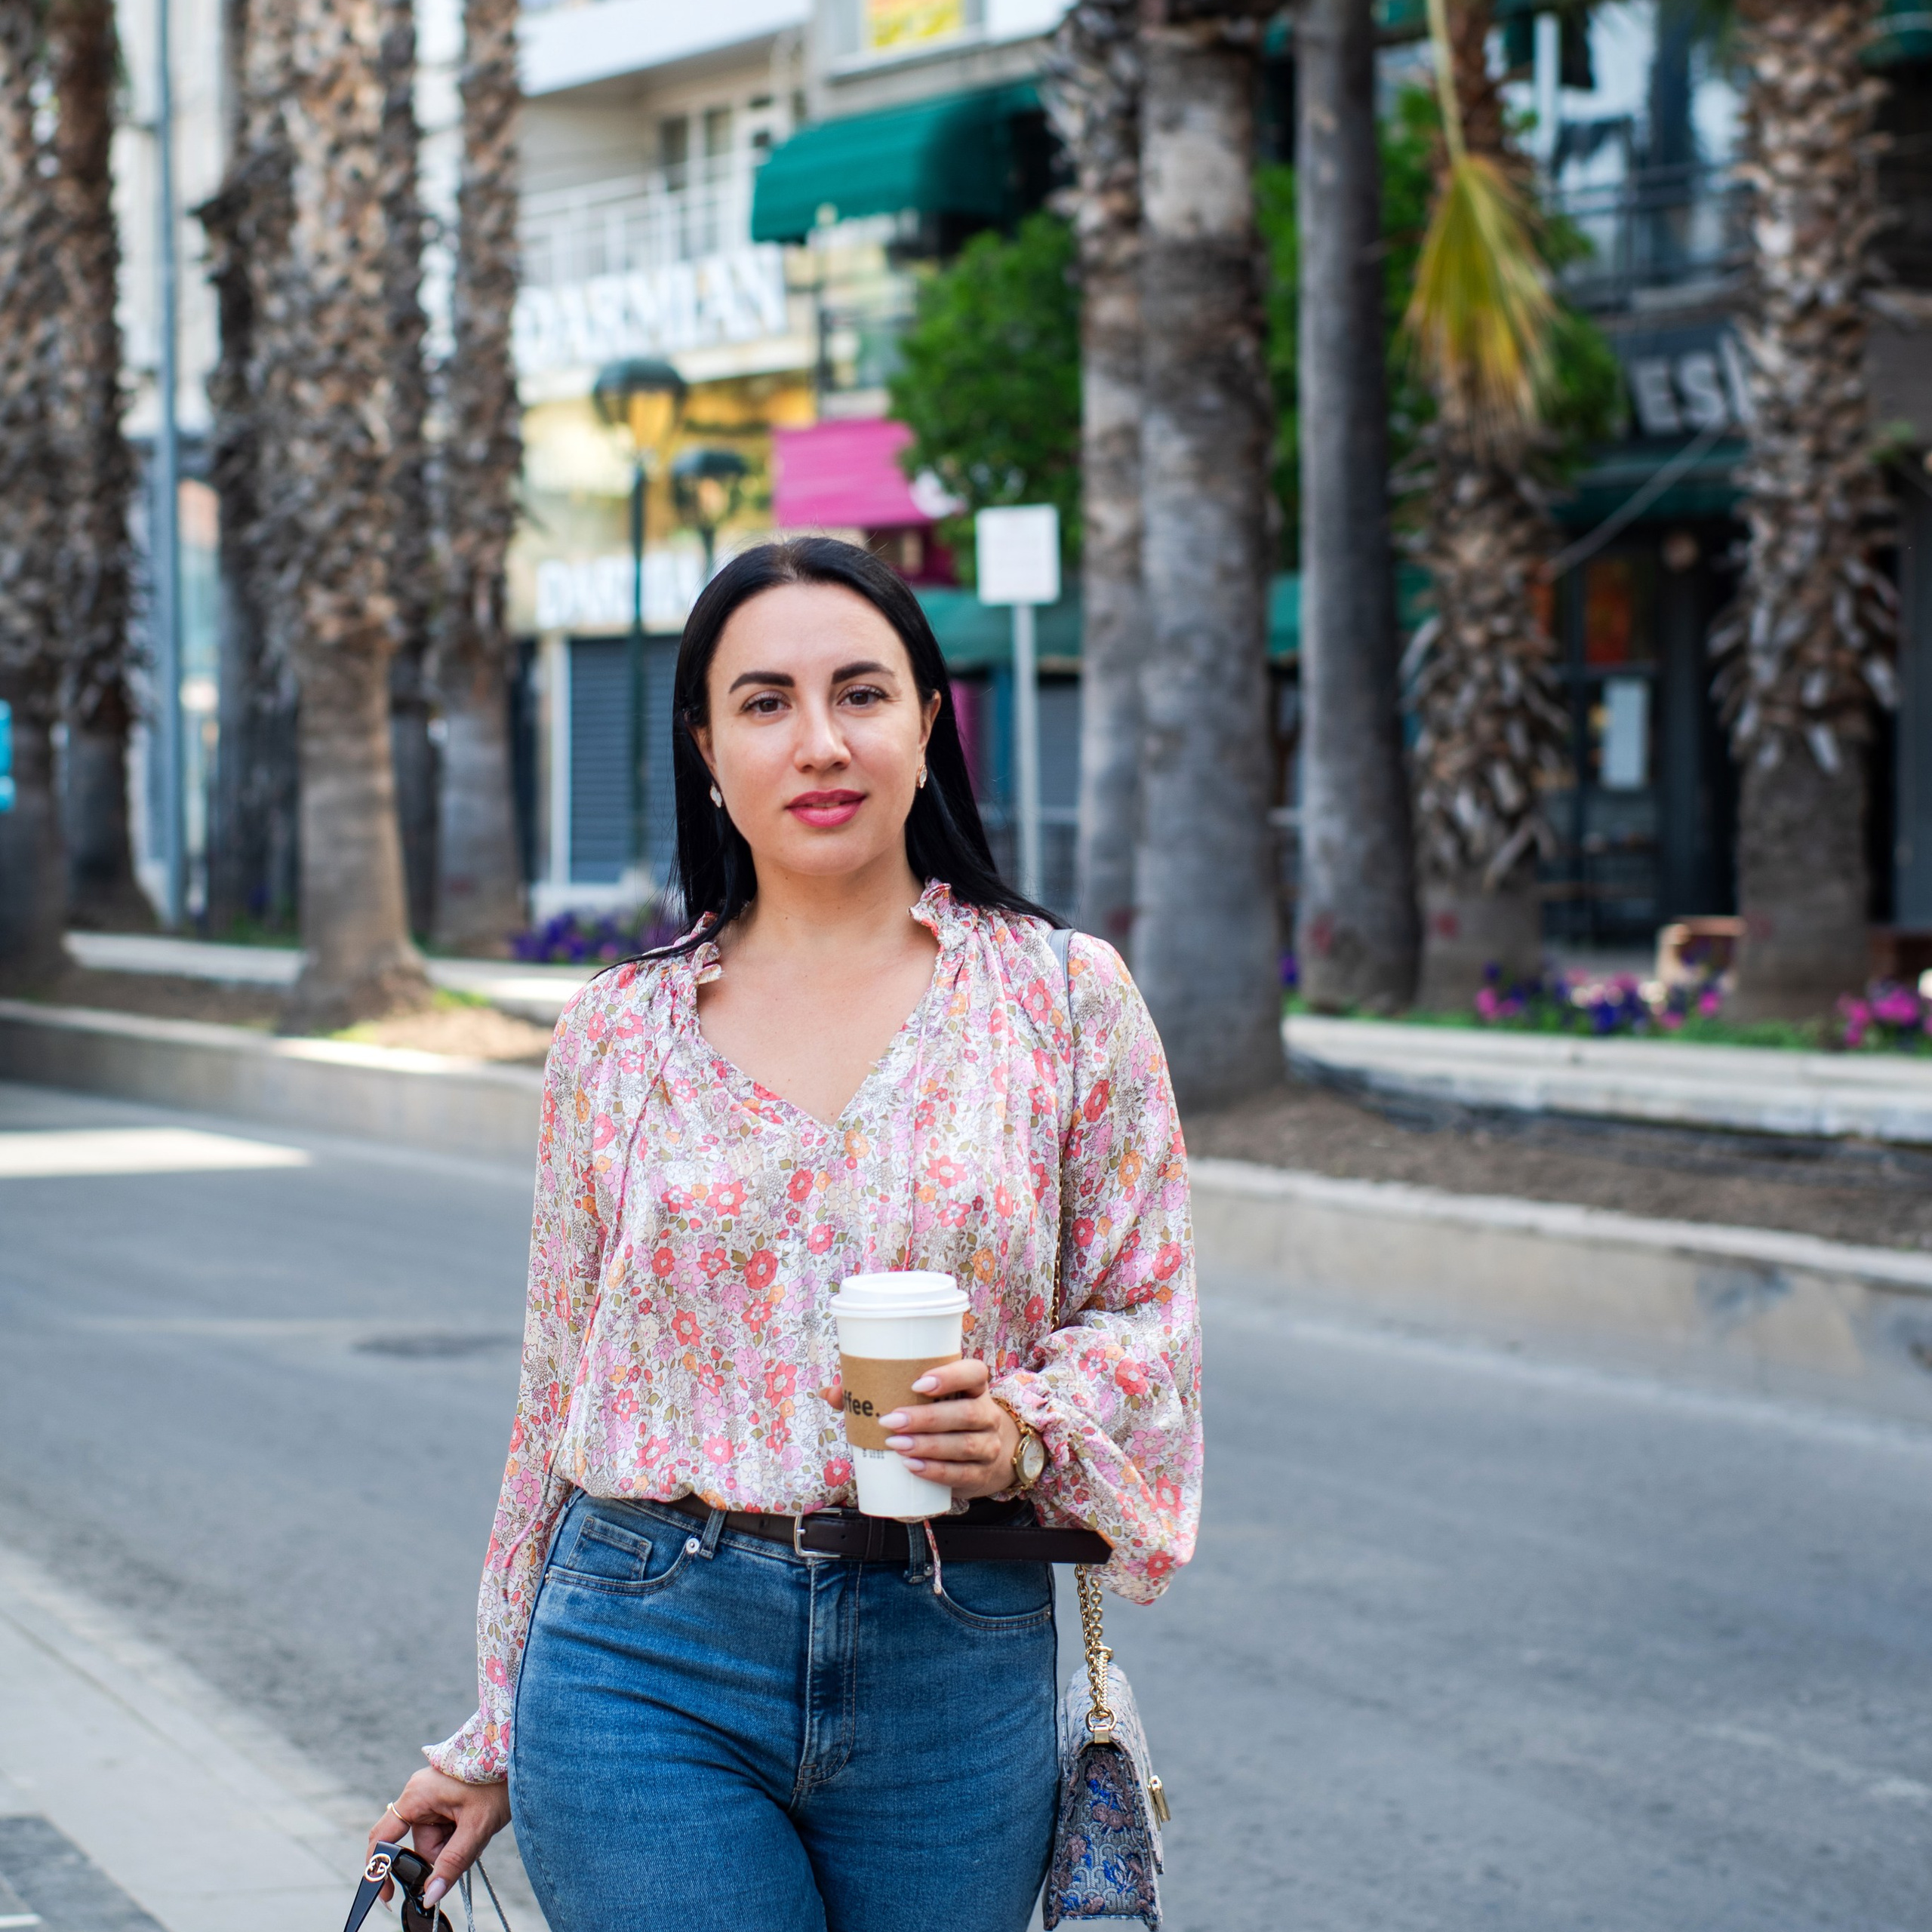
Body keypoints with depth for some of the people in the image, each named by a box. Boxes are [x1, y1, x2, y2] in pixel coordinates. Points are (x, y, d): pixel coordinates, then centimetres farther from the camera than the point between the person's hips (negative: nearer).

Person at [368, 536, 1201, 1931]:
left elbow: (1147, 1314, 4)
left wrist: (1028, 1428, -17)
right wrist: (494, 1738, 14)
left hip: (958, 1673, 0)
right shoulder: (621, 1031, 6)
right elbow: (560, 1391, 12)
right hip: (650, 1662, 0)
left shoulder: (1064, 997, 3)